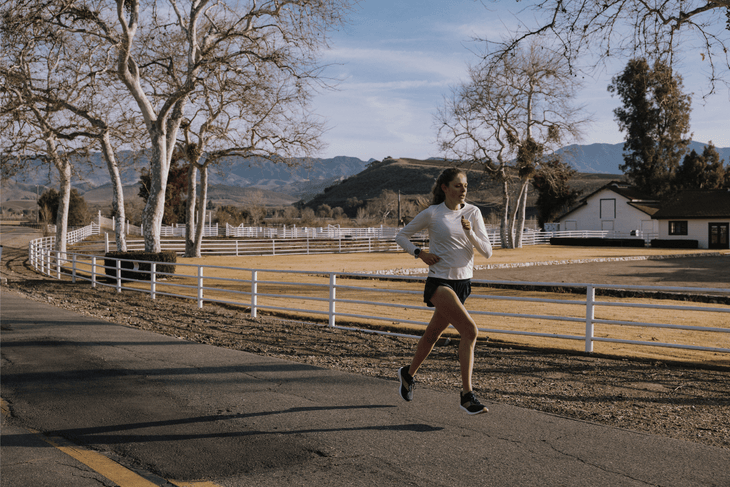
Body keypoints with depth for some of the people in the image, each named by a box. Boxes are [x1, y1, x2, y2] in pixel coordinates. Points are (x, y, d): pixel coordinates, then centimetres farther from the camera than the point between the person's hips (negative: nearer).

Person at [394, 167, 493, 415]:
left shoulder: (473, 212, 3)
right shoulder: (431, 214, -6)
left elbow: (487, 251, -1)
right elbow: (401, 236, 6)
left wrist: (470, 232, -17)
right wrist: (420, 253, -10)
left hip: (463, 282, 5)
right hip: (439, 282, -5)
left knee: (433, 333, 19)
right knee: (470, 331, -21)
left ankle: (408, 374, 42)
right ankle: (467, 395, -15)